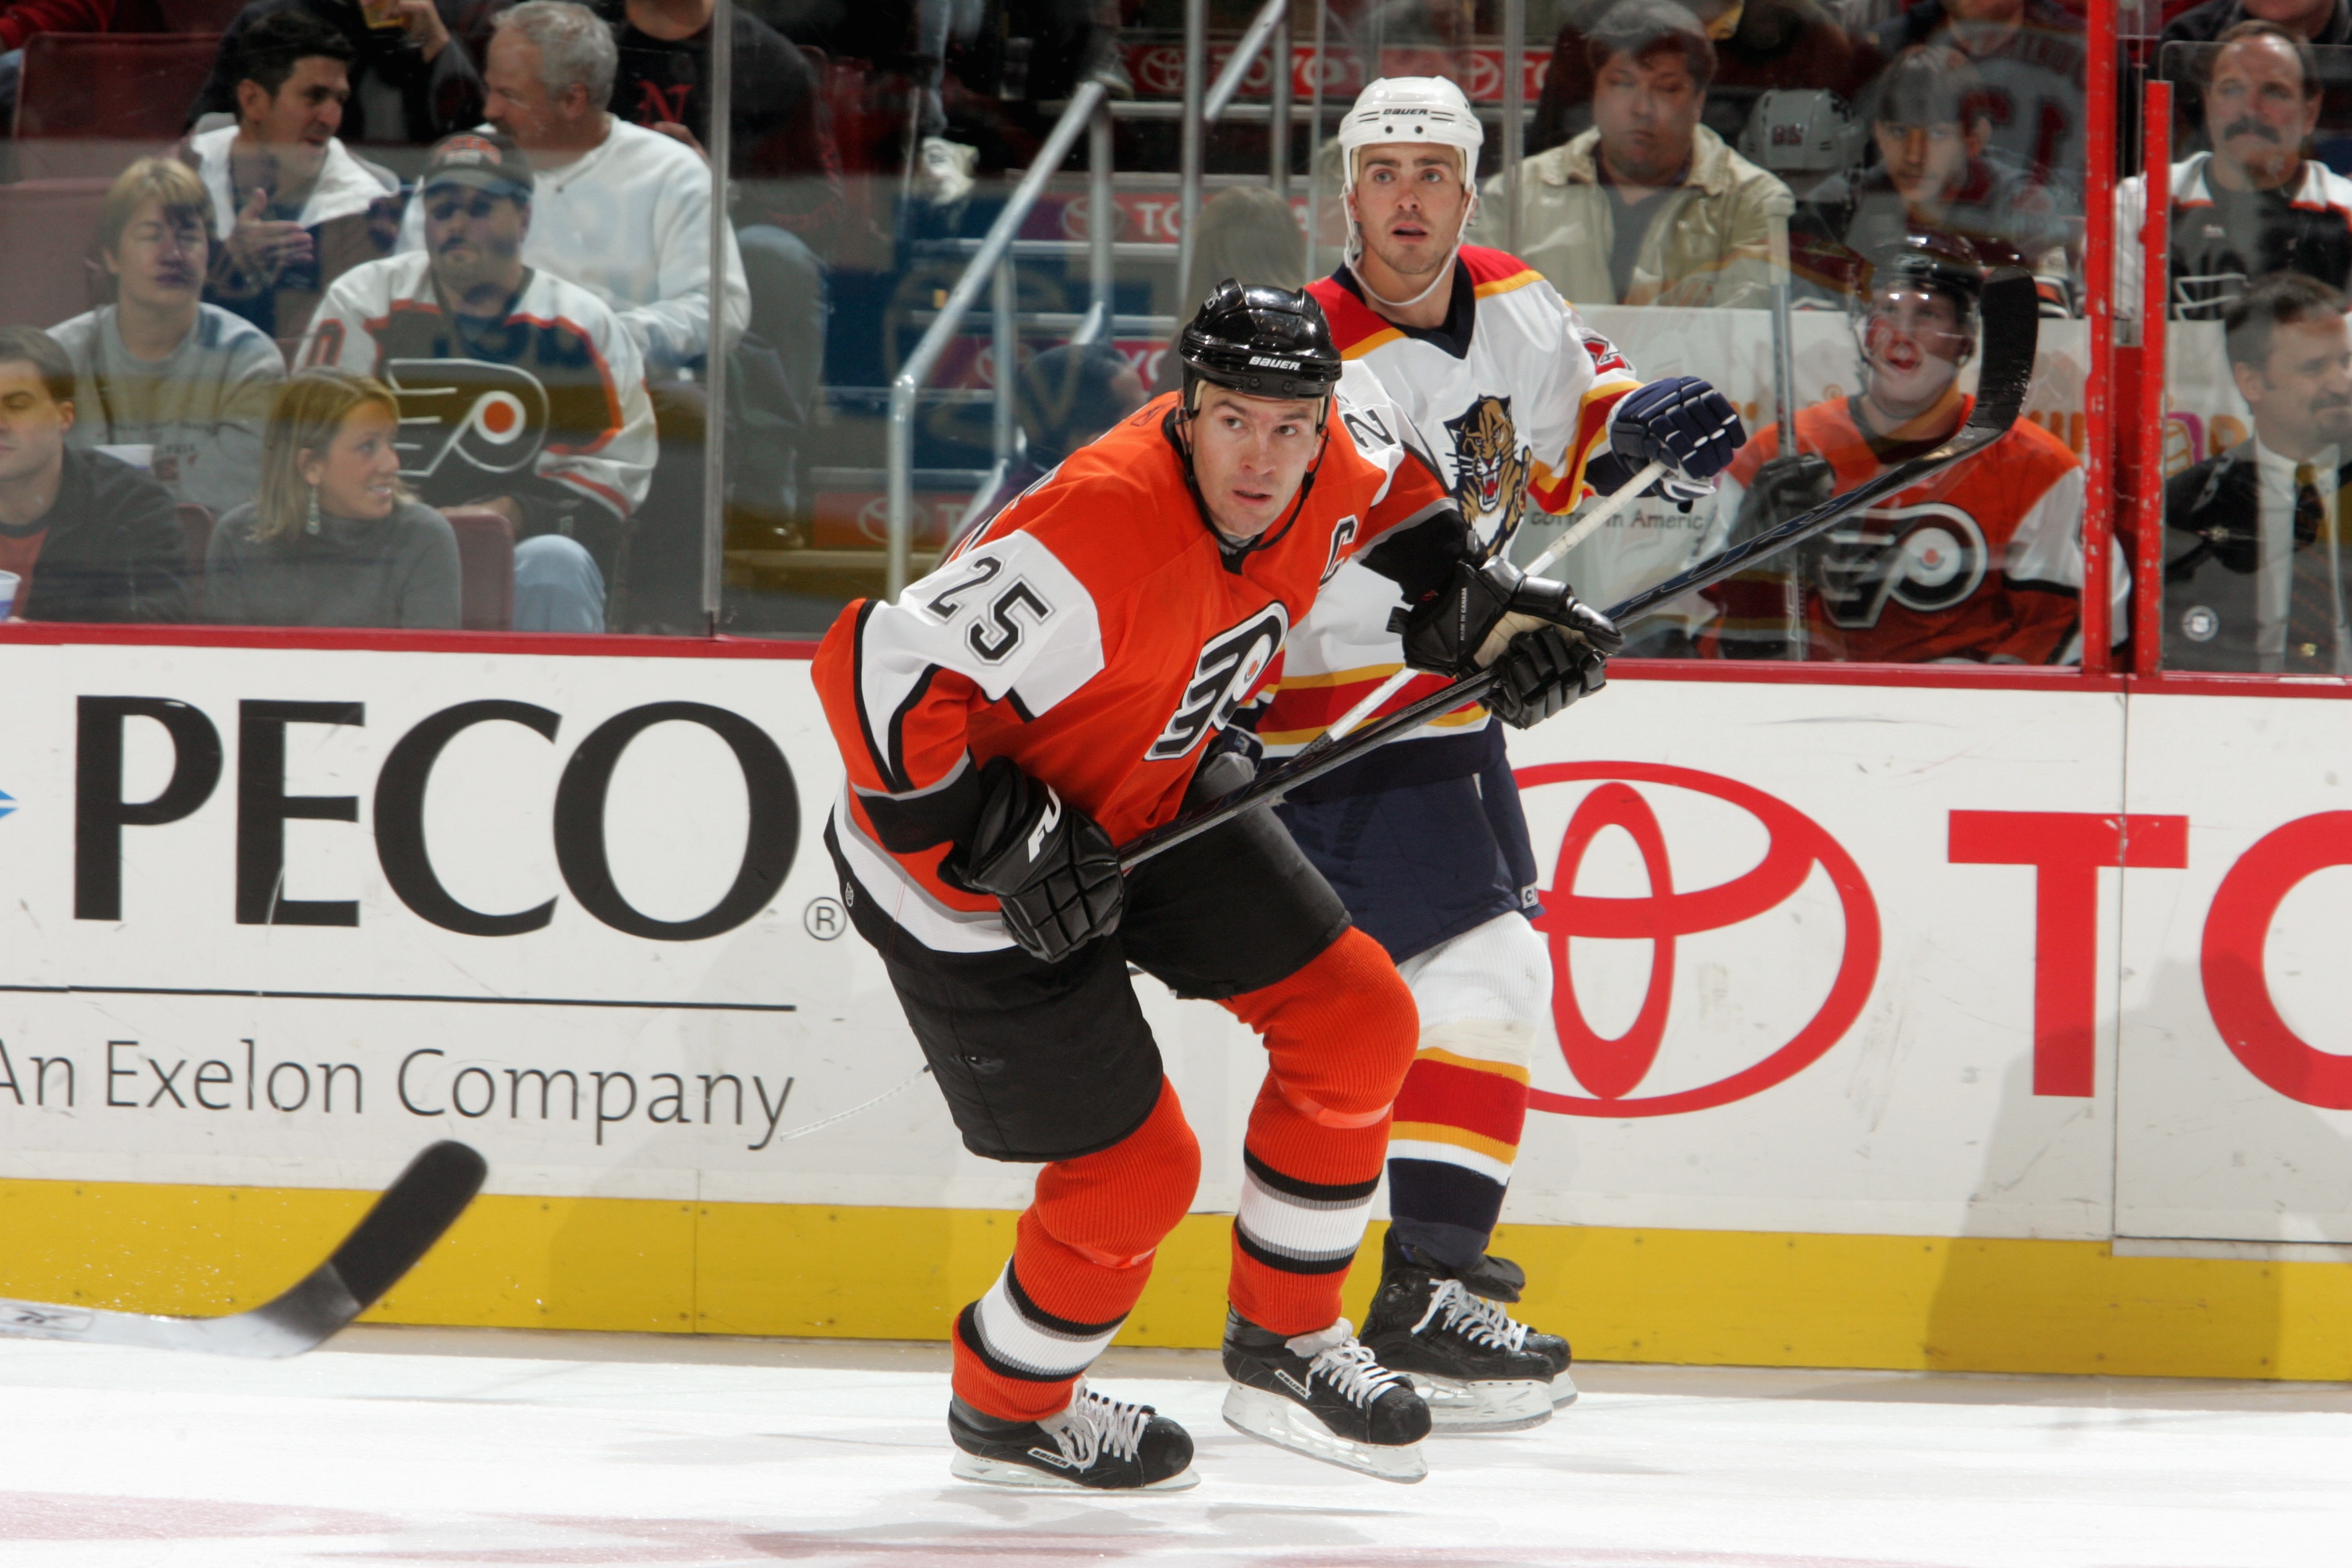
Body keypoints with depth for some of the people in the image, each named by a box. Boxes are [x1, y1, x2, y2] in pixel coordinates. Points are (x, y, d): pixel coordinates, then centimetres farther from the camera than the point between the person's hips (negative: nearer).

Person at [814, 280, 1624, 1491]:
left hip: (1152, 795, 8)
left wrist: (1466, 596, 6)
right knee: (1135, 1168, -3)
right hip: (967, 860, -8)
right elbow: (876, 669, -40)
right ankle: (1006, 1410, 26)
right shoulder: (1103, 540, -39)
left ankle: (1283, 1344, 21)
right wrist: (997, 843, -35)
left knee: (1356, 1021, 3)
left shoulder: (1329, 464, -14)